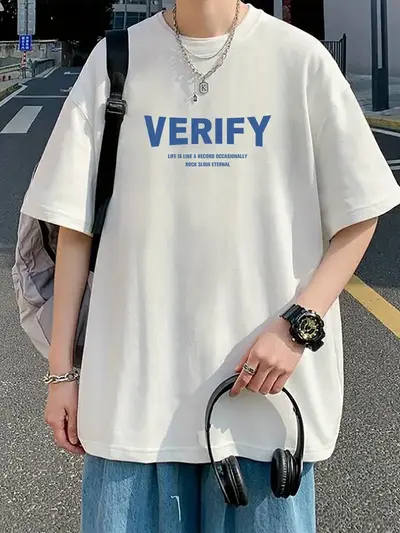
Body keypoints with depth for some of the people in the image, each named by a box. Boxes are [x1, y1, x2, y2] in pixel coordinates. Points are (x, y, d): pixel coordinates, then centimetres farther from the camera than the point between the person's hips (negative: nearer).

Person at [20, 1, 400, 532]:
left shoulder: (299, 57, -2)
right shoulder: (115, 59, 3)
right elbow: (75, 224, 4)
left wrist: (298, 324, -11)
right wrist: (61, 371, 5)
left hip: (264, 389, 0)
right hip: (132, 386, 1)